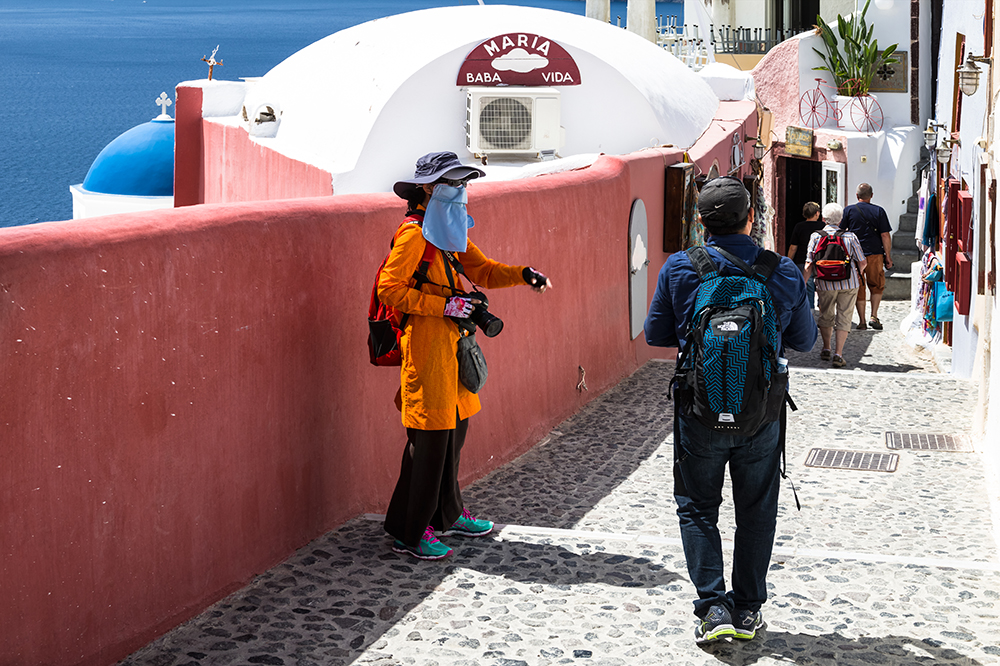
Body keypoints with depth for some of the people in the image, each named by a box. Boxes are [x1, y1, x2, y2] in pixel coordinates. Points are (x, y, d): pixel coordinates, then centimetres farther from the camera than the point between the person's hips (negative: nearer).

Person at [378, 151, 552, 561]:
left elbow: (481, 270, 19)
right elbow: (389, 290, -16)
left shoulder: (450, 231, 15)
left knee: (454, 431, 16)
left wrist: (522, 274, 1)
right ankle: (407, 532, 4)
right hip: (426, 346, -9)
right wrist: (444, 305, -18)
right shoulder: (413, 233, -13)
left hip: (453, 344, 9)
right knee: (429, 440, -6)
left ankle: (446, 515, 30)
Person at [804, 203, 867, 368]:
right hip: (849, 284, -1)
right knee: (844, 318, 5)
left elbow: (809, 265, -6)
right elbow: (862, 262, 1)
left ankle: (826, 349, 30)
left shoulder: (815, 236, -3)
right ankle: (838, 355, -2)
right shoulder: (850, 237, -2)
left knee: (826, 316, 20)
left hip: (825, 285, 1)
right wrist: (859, 272, 23)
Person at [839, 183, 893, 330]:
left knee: (859, 288, 8)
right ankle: (874, 316, 5)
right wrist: (888, 256, 4)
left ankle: (861, 321, 6)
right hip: (875, 254, 0)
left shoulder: (849, 210, -1)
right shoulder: (879, 211, -1)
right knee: (877, 286, 16)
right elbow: (885, 235, -3)